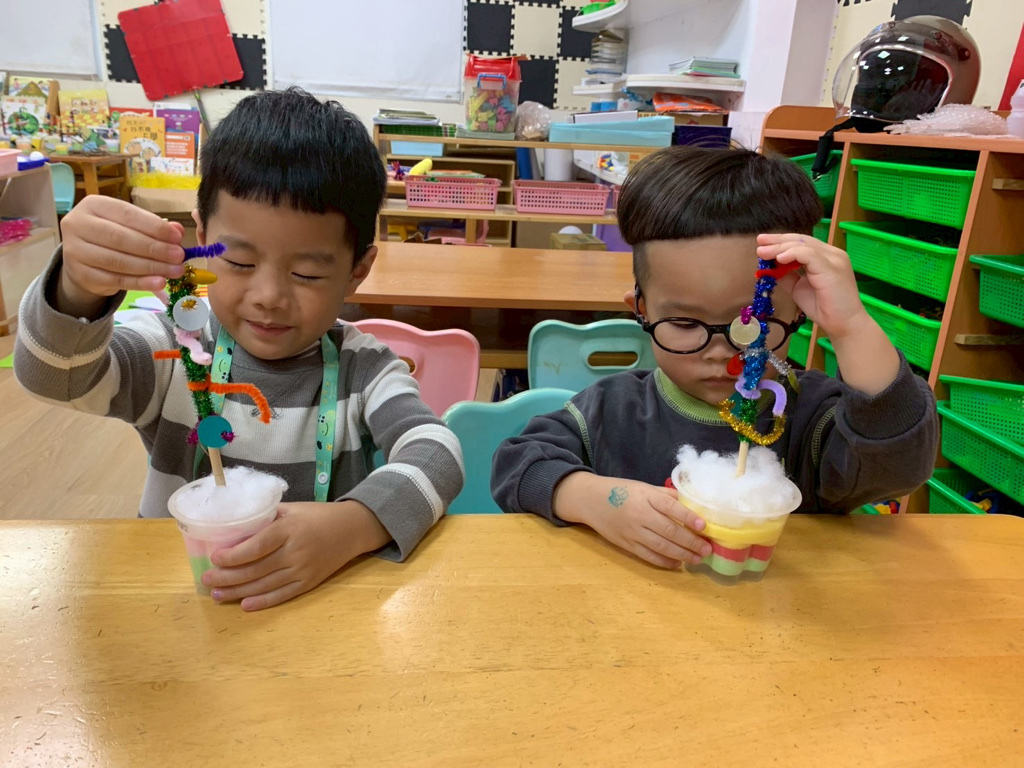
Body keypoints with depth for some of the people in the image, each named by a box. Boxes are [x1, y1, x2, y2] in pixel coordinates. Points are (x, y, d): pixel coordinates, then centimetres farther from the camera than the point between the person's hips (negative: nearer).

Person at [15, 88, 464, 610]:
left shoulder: (364, 370, -6)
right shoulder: (173, 349, -3)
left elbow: (437, 455, -20)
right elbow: (52, 375, -16)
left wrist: (351, 527, -36)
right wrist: (81, 289, -35)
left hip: (320, 600, 0)